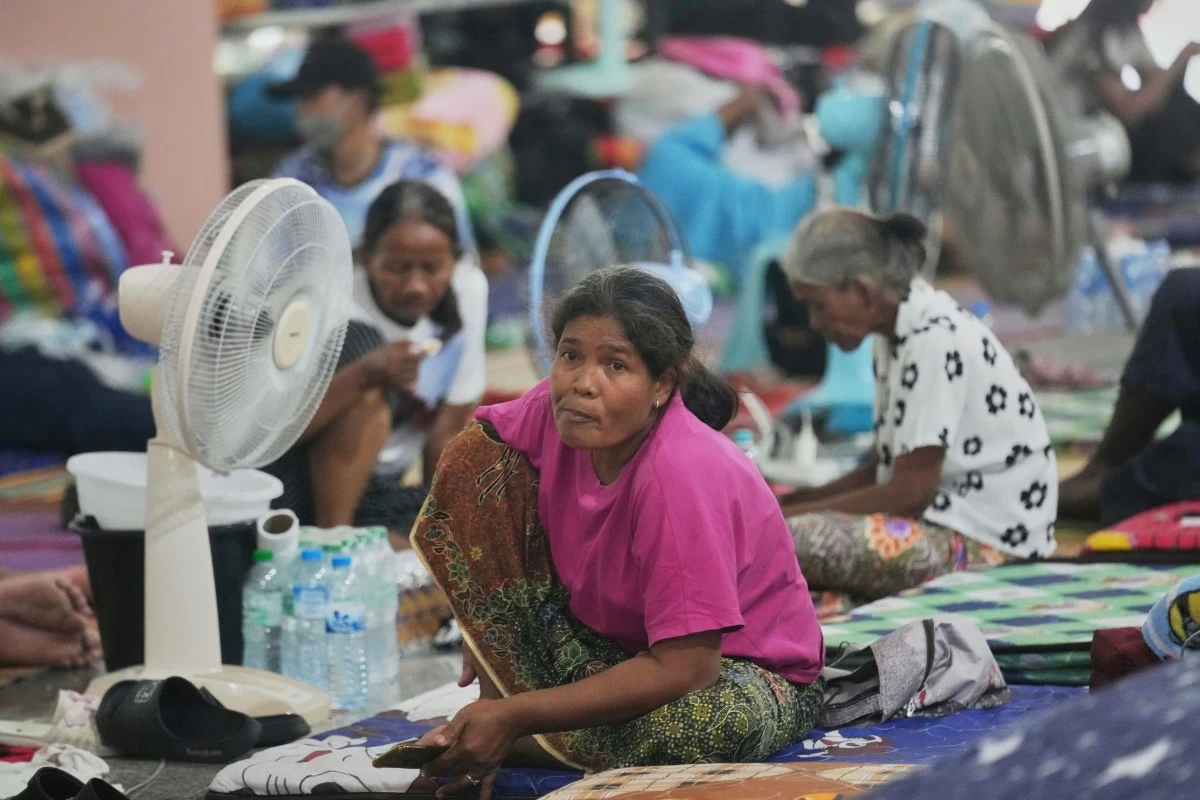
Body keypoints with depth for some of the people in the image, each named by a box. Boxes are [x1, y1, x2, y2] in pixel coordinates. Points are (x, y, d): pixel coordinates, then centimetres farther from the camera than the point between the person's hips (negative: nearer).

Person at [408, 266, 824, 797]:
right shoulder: (560, 410, -17)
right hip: (610, 641, 5)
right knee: (472, 460, -8)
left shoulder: (681, 475, -33)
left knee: (720, 722, -43)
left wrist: (514, 717, -33)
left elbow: (682, 669, -33)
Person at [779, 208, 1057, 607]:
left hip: (987, 543, -11)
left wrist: (790, 516, -11)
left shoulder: (935, 342, -17)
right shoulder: (898, 333, 11)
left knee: (798, 539, -27)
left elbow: (909, 491, -18)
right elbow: (885, 467, 17)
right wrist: (793, 502, 4)